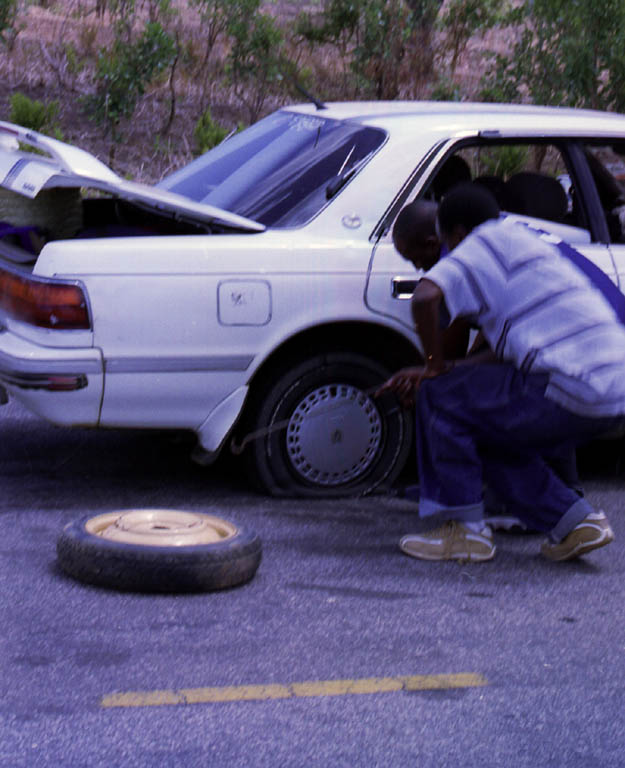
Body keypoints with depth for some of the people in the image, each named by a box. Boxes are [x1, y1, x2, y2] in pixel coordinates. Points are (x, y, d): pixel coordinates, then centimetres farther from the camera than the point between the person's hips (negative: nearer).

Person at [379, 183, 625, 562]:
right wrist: (429, 373, 25)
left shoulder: (483, 244, 0)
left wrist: (437, 367, -3)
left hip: (571, 392, -9)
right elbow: (506, 352, 28)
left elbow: (425, 296, -19)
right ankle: (577, 521, 17)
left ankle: (465, 528, 4)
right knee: (493, 440, 24)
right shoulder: (526, 243, 29)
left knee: (440, 397, 1)